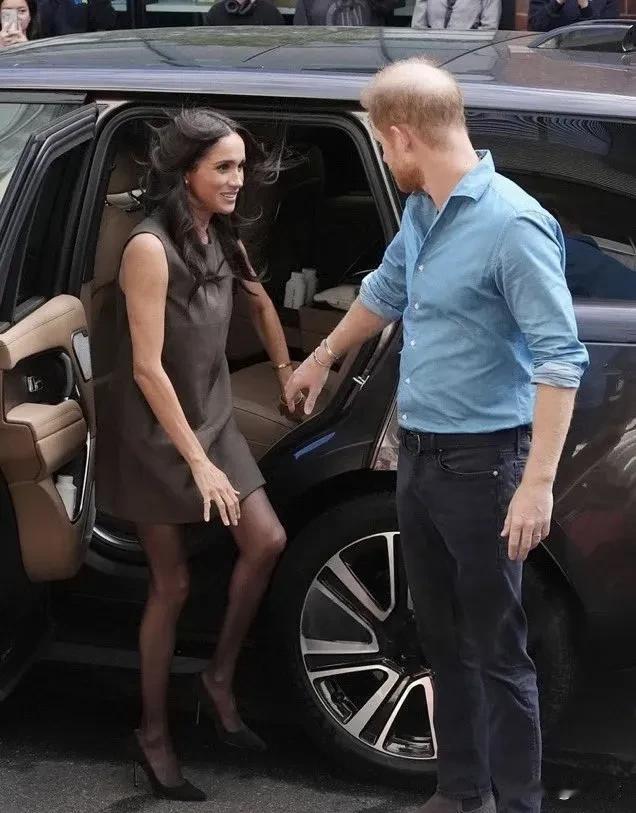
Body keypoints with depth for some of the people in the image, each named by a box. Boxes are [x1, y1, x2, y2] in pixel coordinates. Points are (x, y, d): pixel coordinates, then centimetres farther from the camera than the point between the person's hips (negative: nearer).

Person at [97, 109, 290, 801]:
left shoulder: (220, 239, 2)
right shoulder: (150, 248, -22)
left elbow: (260, 302, 23)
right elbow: (147, 367, -23)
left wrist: (286, 371, 24)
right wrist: (197, 462, -23)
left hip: (212, 419, 7)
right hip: (155, 435, -7)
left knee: (266, 542, -4)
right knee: (172, 586, -1)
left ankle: (219, 681, 15)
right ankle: (153, 735, 15)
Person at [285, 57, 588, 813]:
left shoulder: (512, 223, -19)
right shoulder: (421, 213, 8)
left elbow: (560, 358, -21)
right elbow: (384, 293, 28)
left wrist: (538, 482, -25)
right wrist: (322, 358, 42)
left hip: (482, 463, -8)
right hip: (418, 456, 8)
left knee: (496, 650, 0)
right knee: (441, 638, 17)